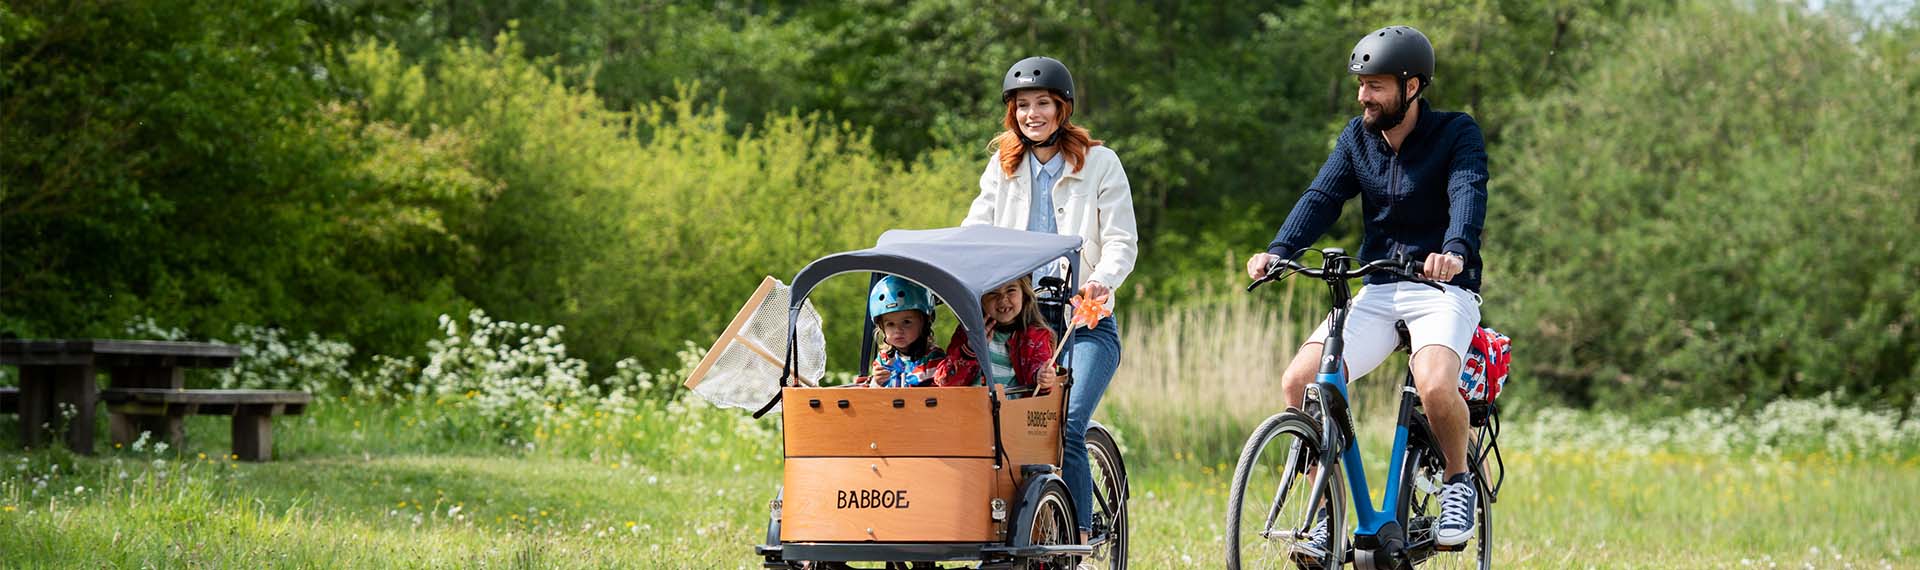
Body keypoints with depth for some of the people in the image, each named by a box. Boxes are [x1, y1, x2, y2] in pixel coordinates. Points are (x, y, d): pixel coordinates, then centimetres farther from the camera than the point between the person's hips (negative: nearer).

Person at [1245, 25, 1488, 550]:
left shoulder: (1456, 134, -7)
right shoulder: (1358, 136, 7)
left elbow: (1469, 194, -24)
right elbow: (1322, 197, -4)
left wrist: (1455, 250, -46)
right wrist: (1278, 251, -23)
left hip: (1443, 290, -5)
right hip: (1378, 292, 5)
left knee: (1435, 387, -34)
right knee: (1299, 381, -16)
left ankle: (1459, 481, -4)